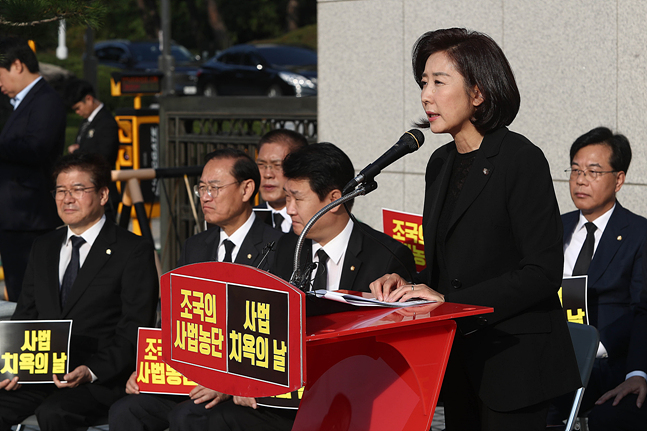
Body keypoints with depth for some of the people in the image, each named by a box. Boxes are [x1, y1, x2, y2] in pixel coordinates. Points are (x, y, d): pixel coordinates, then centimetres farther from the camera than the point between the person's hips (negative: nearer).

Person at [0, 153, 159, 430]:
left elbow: (134, 331, -7)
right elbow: (24, 316, 17)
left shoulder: (135, 251, 0)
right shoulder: (43, 247, 20)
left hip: (101, 377, -5)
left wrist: (92, 372, -21)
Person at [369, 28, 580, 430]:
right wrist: (410, 285, -2)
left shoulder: (521, 160, -12)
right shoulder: (442, 163, 12)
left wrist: (449, 301, -19)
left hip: (514, 358, -7)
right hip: (458, 361, 7)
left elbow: (543, 272, -17)